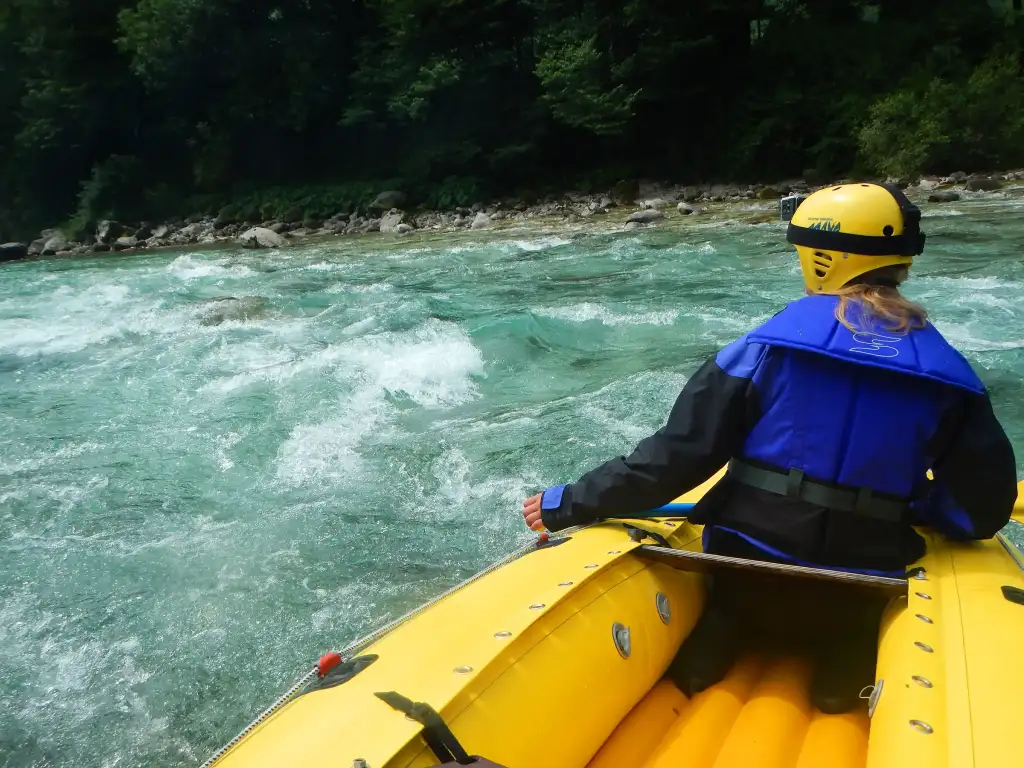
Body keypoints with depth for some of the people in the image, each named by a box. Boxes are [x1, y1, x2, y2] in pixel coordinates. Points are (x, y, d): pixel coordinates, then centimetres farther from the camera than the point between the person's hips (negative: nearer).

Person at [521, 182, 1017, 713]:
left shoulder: (768, 347, -12)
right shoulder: (948, 375, -5)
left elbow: (676, 456, -13)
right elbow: (980, 509, -2)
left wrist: (571, 504, -5)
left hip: (750, 565, -1)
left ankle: (712, 645, 8)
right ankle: (842, 664, 13)